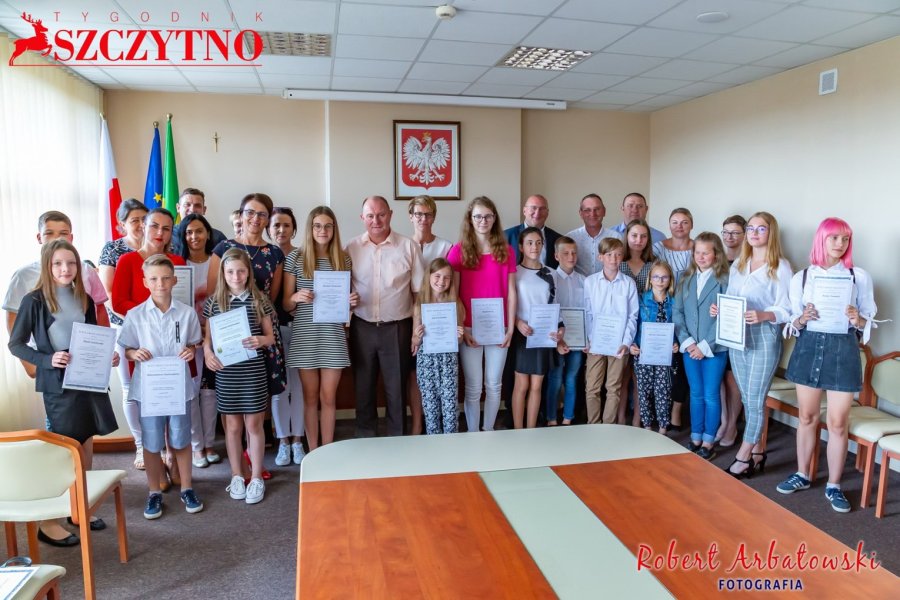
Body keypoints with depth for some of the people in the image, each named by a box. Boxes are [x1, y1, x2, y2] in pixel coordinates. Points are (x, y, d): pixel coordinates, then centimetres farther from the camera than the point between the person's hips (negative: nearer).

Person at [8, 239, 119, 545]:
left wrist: (107, 356, -3)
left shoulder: (85, 300, 7)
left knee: (86, 447, 13)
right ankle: (47, 521, 10)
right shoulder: (34, 301, -8)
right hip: (57, 384, -6)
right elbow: (15, 344, -7)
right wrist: (46, 360, -21)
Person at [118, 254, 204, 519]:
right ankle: (154, 493, 26)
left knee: (181, 440, 11)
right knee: (151, 443, 9)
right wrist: (135, 354, -18)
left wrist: (191, 351, -14)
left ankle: (187, 489, 28)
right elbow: (126, 349, 3)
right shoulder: (135, 315, -4)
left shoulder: (187, 313, -3)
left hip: (179, 386, 0)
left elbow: (194, 344, 8)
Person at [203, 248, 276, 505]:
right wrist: (207, 352, -14)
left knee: (254, 423, 6)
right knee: (233, 425, 11)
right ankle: (237, 476, 25)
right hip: (226, 370, 1)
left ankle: (256, 478, 18)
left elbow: (271, 336, 3)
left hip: (253, 369, -1)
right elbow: (207, 337, 6)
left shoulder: (259, 299, -1)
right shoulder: (214, 302, 1)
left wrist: (261, 340, -19)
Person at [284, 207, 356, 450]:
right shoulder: (295, 258, -1)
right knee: (310, 397, 9)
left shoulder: (343, 259, 5)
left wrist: (352, 301, -8)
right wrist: (296, 297, -19)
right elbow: (286, 304, 2)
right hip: (305, 336, -1)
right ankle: (313, 453, 21)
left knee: (328, 397, 7)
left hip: (334, 336, 1)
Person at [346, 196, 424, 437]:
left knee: (397, 386, 8)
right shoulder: (352, 248, 3)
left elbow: (419, 291, 1)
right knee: (363, 386, 13)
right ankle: (364, 437, 29)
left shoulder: (408, 247, -2)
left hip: (397, 327, -1)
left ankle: (397, 438, 24)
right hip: (362, 327, 2)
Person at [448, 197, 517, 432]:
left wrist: (511, 328, 0)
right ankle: (472, 434, 19)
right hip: (469, 329, -2)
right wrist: (461, 329, -8)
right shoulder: (458, 251, -2)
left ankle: (489, 430, 26)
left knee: (494, 385, 10)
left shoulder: (506, 251, 5)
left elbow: (511, 292, 5)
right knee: (473, 388, 5)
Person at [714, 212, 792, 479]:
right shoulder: (737, 265, 13)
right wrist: (719, 309, -2)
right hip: (736, 337, 6)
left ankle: (742, 458, 8)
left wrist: (763, 316, -27)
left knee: (755, 400, 0)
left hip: (764, 338, -6)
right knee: (747, 399, 13)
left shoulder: (781, 266, -6)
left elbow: (787, 310, -10)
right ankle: (756, 452, 26)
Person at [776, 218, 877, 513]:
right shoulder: (801, 277, 4)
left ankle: (833, 485, 18)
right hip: (809, 347, 1)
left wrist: (857, 320, -18)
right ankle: (802, 475, 27)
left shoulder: (860, 277, 1)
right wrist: (802, 319, -16)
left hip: (843, 349, -1)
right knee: (807, 417, 12)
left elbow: (869, 321, 4)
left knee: (838, 422, 3)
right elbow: (793, 323, 6)